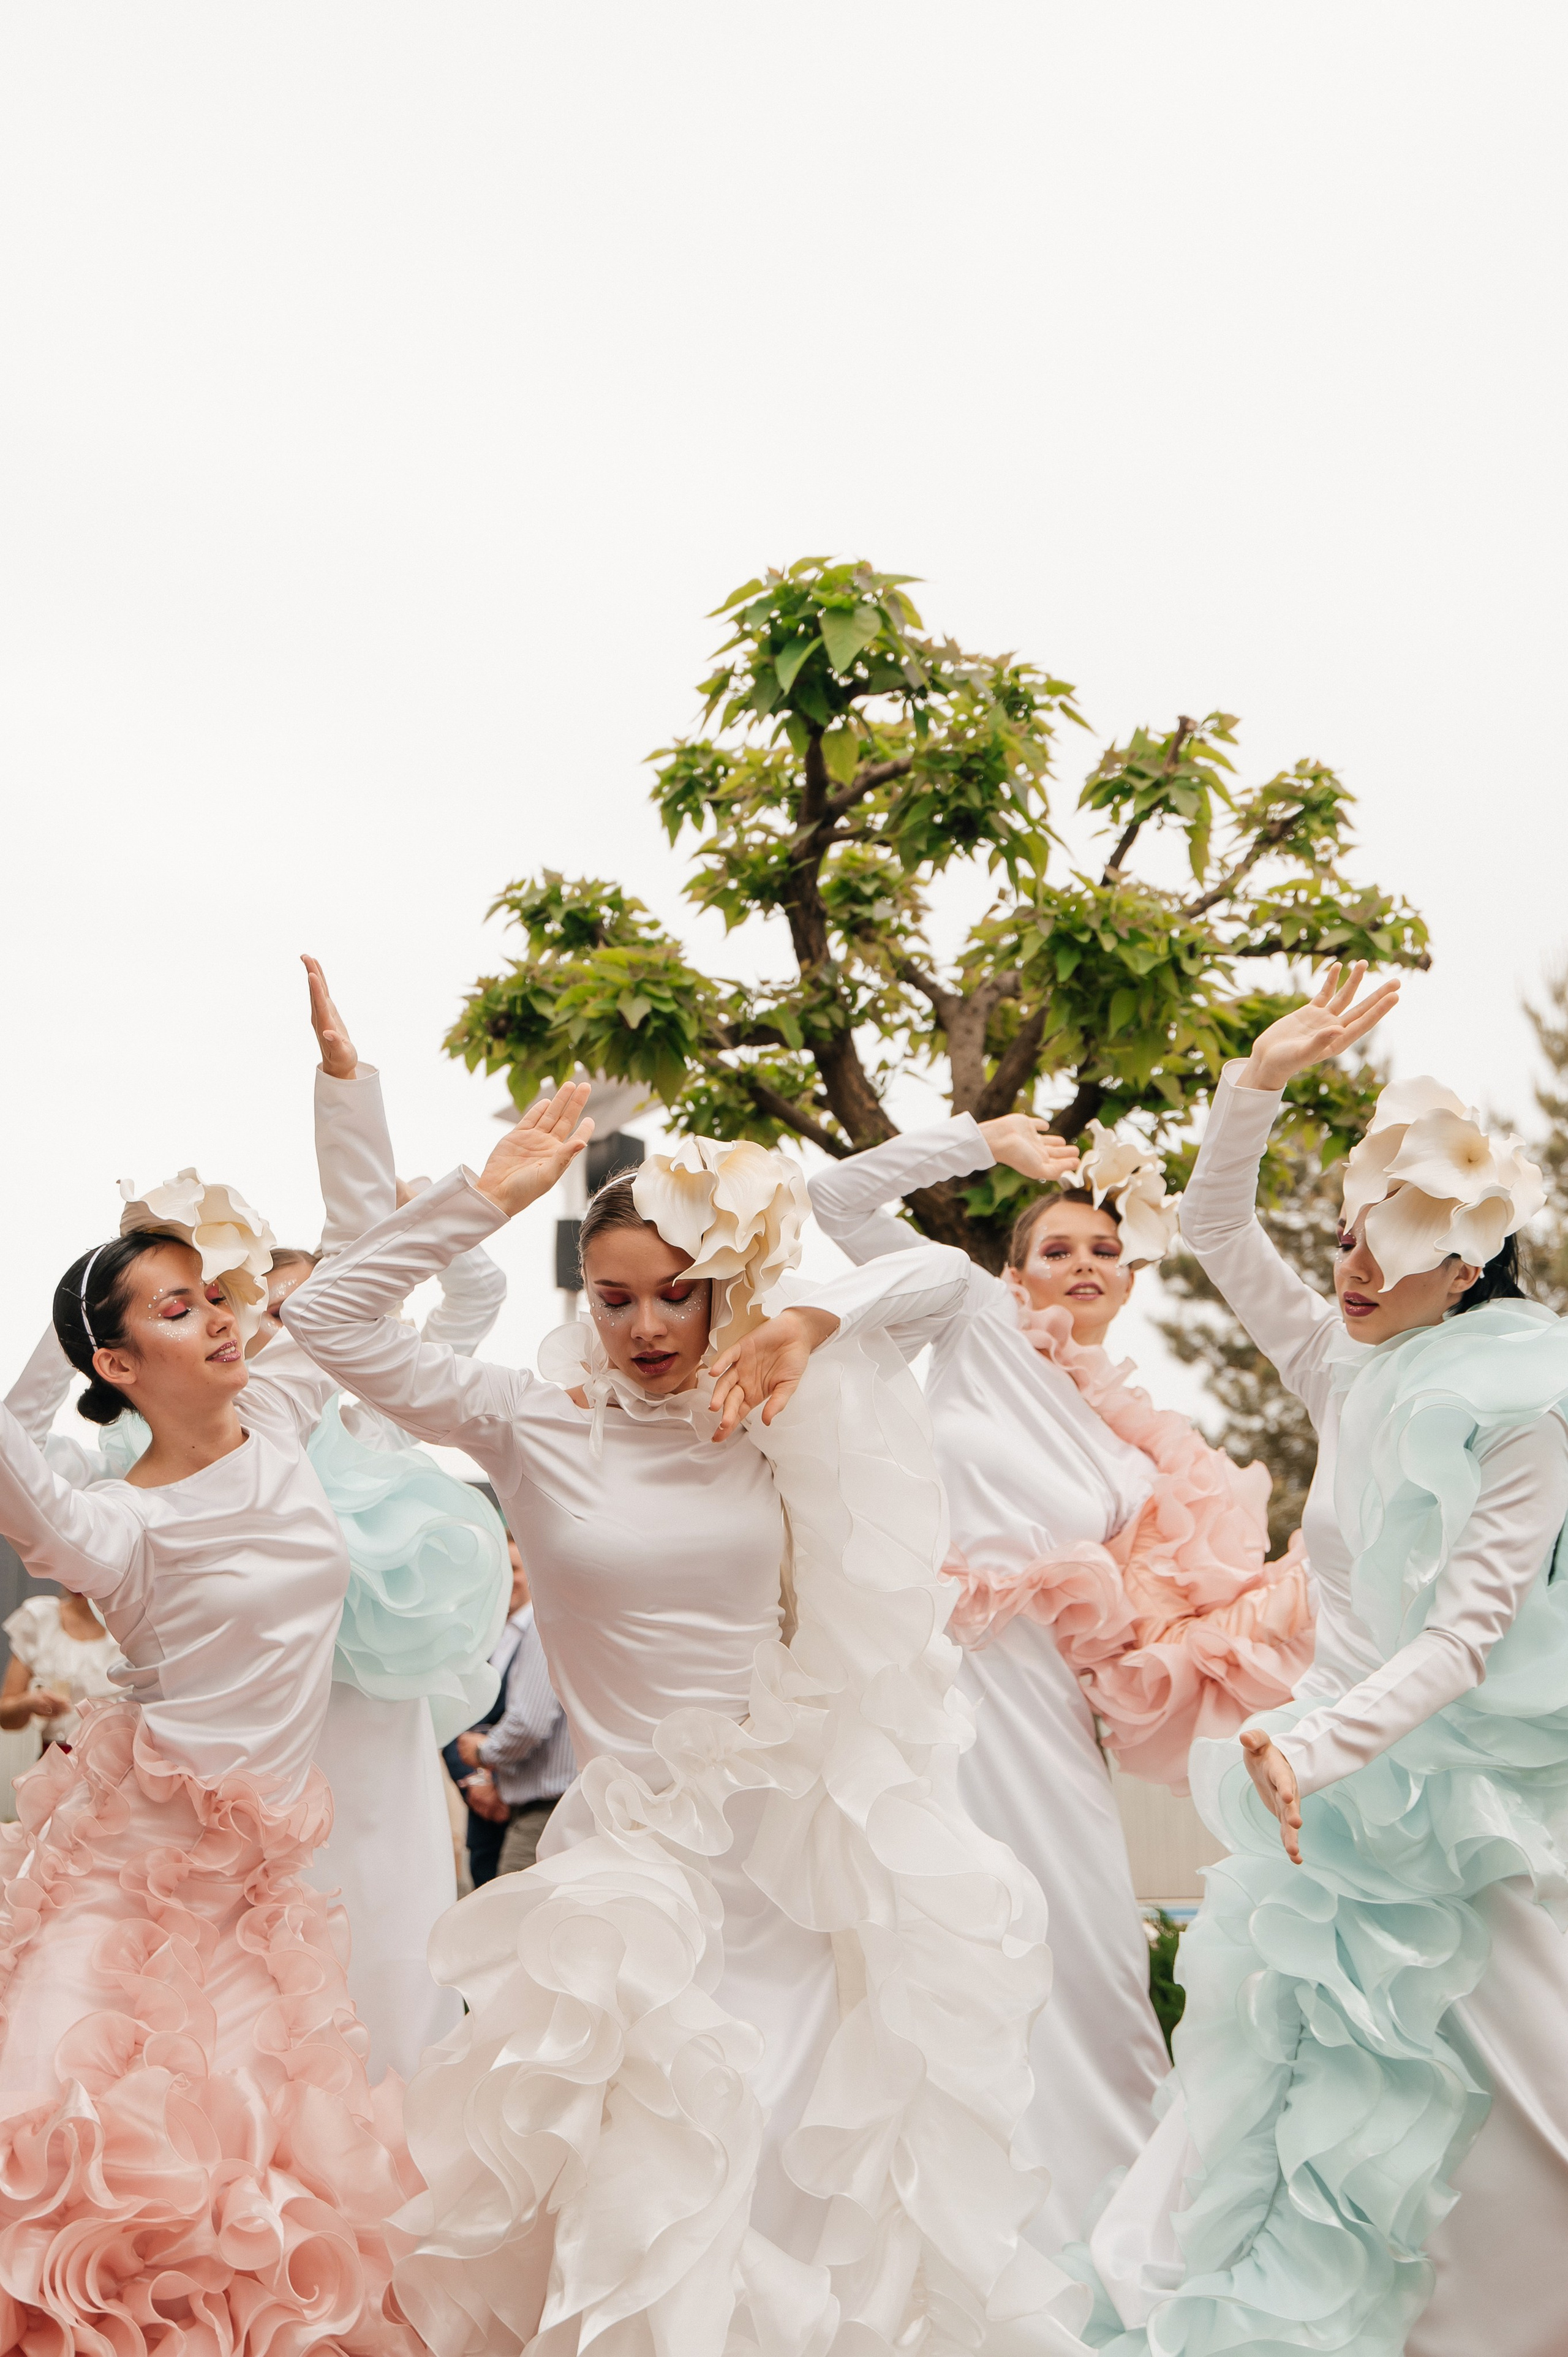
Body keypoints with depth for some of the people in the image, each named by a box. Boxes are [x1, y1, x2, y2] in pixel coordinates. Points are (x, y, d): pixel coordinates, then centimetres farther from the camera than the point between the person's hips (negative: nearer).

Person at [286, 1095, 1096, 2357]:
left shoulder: (772, 1411, 1)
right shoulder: (541, 1425, -5)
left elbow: (943, 1274, 2)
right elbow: (329, 1316, -10)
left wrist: (806, 1322, -13)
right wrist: (490, 1195, -13)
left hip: (794, 1831, 2)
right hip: (639, 1845, -2)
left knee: (829, 2136, 12)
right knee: (658, 2160, 1)